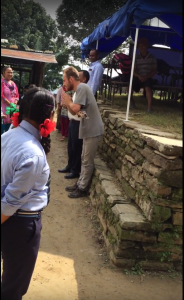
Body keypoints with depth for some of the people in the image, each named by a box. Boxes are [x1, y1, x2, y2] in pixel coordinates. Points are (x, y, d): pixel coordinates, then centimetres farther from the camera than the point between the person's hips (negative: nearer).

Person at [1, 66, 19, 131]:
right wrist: (10, 103, -14)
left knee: (12, 124, 4)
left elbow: (17, 95, 17)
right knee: (5, 123, -9)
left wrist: (15, 103, -2)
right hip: (4, 107, -6)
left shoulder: (13, 83, 15)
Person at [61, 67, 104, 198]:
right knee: (84, 159, 17)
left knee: (87, 162, -1)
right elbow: (75, 112, 14)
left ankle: (82, 189, 9)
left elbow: (75, 109, -27)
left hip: (93, 130, -10)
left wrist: (68, 101, -9)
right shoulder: (80, 89, 15)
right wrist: (67, 103, -1)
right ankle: (80, 184, 28)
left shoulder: (82, 88, -16)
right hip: (88, 130, 10)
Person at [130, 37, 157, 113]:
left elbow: (154, 71, 3)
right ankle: (131, 101, 6)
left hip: (148, 78, -2)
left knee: (148, 88, -35)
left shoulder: (152, 58, 4)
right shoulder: (137, 58, 9)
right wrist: (138, 76, -17)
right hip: (138, 77, 3)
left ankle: (149, 107, -32)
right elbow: (134, 70, 5)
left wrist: (147, 77, -15)